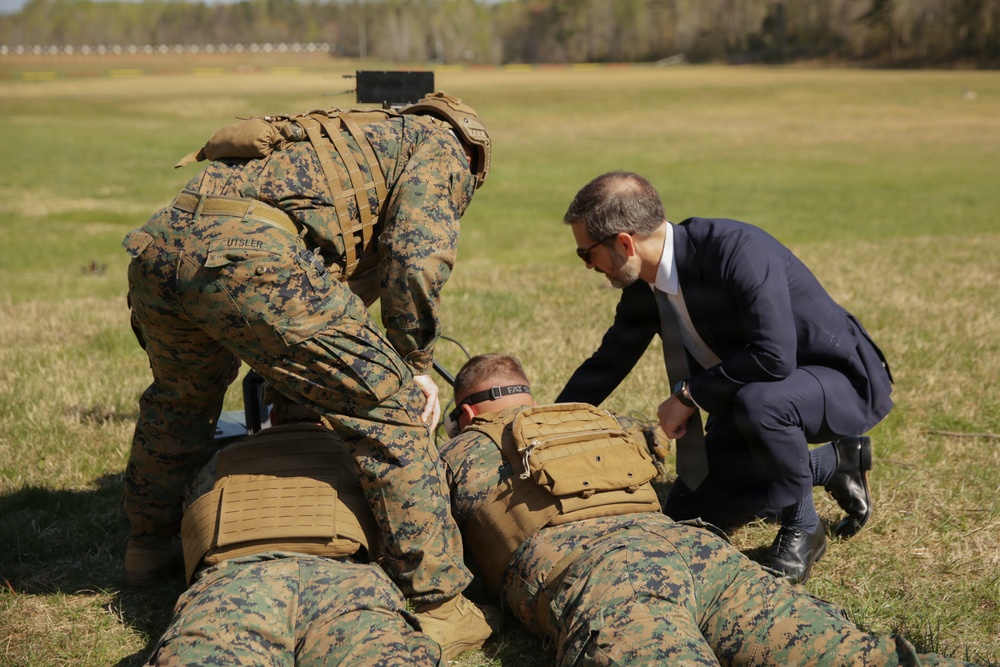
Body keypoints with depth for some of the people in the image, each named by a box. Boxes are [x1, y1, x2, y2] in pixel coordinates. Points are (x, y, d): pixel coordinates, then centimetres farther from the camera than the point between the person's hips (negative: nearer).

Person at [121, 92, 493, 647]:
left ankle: (149, 548, 52)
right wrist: (415, 366, 10)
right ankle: (437, 600, 5)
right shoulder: (441, 142, 18)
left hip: (156, 247, 9)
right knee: (389, 407, 1)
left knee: (179, 399, 34)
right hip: (250, 257, -9)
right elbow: (417, 259, -1)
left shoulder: (352, 138, 40)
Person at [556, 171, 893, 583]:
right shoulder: (642, 285, -6)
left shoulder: (738, 249, -31)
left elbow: (775, 356, -39)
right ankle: (831, 464, 19)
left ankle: (801, 528, -12)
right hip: (748, 392, 8)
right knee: (685, 516, 6)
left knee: (757, 401, -41)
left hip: (840, 379, -8)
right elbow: (607, 363, 8)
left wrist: (689, 394, -27)